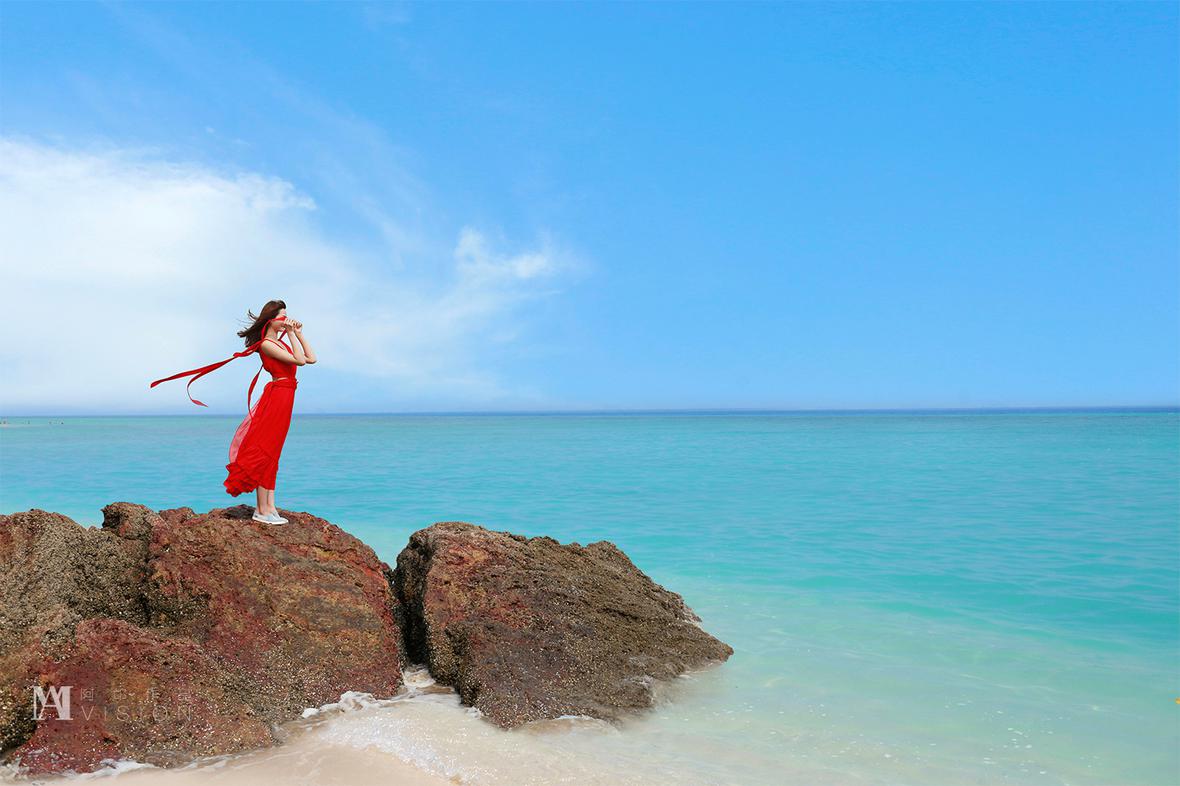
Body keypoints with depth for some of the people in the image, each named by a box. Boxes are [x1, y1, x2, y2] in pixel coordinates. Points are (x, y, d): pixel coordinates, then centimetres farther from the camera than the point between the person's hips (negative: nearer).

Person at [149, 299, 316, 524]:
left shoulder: (279, 342, 17)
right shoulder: (266, 344, -11)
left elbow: (311, 358, 17)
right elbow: (299, 360, -18)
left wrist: (298, 334, 14)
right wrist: (291, 334, -12)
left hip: (283, 398, 9)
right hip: (277, 395, -9)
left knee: (271, 453, 9)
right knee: (265, 451, -7)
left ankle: (269, 507, 12)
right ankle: (262, 510, -5)